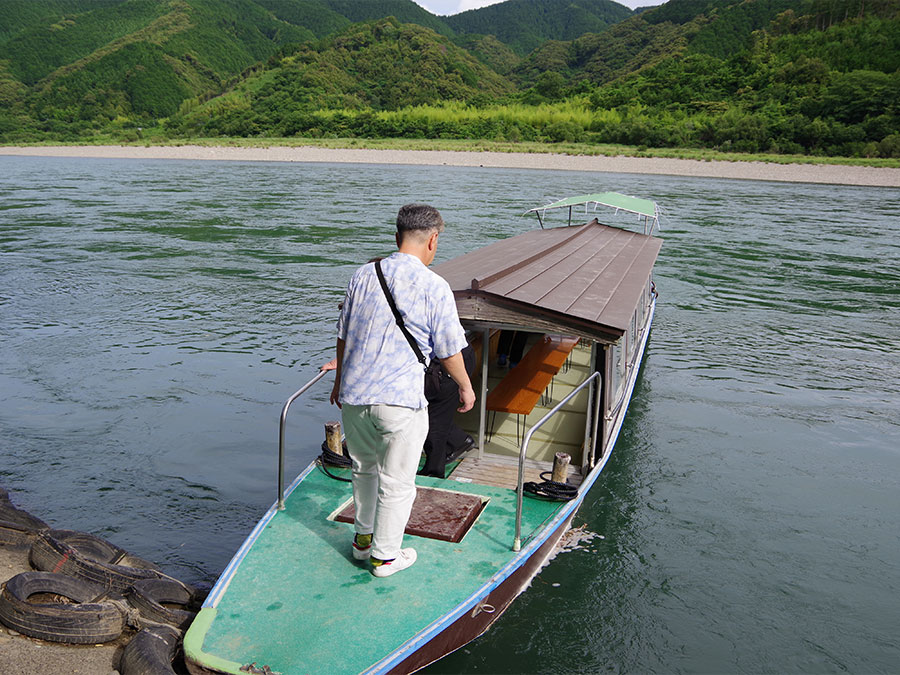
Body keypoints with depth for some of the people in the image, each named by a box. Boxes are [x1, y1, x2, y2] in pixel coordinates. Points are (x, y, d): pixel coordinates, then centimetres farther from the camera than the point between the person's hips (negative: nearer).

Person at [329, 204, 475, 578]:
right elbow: (449, 352, -5)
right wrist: (466, 387, 13)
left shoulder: (363, 276, 6)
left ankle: (363, 539, 40)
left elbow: (343, 336, 13)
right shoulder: (434, 287, -9)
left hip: (353, 396, 6)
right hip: (400, 400, -5)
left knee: (364, 469, 25)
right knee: (396, 482, 12)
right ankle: (385, 555, 26)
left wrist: (339, 382, 26)